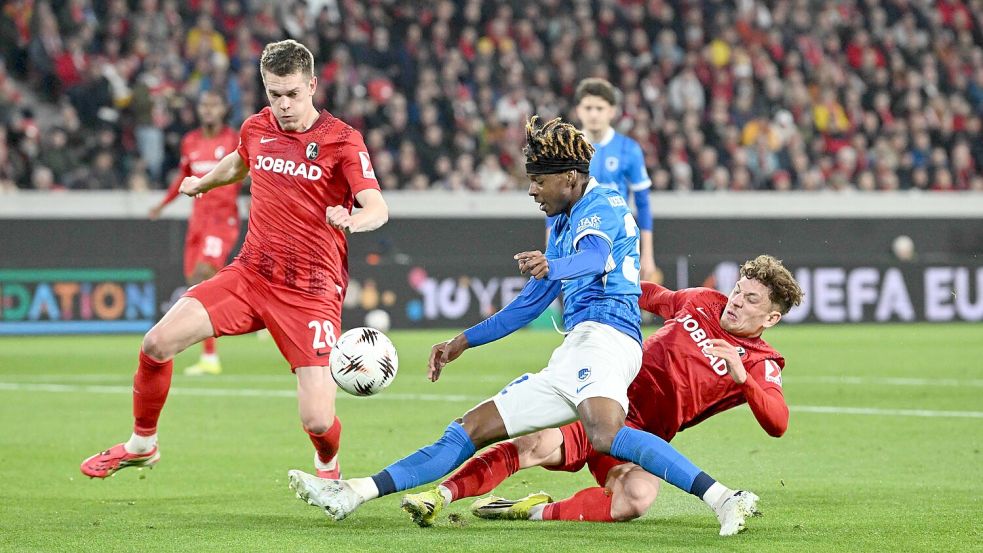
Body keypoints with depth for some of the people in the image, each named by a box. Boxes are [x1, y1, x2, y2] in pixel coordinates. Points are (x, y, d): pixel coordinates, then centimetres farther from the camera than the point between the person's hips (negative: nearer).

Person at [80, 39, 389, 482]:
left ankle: (328, 467, 24)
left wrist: (352, 220, -45)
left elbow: (378, 208, -23)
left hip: (312, 292, -4)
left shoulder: (341, 140, -11)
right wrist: (203, 182, 47)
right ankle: (142, 445, 14)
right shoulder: (257, 129, 5)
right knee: (158, 342, -11)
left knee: (317, 421, -14)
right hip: (251, 274, 5)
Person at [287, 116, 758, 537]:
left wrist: (552, 266, -47)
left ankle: (722, 499, -45)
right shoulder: (563, 225, 26)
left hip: (604, 335, -10)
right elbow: (530, 305, 35)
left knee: (606, 434, -38)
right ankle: (353, 493, 9)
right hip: (571, 358, 10)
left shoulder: (603, 206, -2)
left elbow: (595, 258, -26)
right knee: (472, 428, 8)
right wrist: (463, 342, 35)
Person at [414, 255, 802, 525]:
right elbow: (652, 296, 31)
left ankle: (538, 512, -22)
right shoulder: (703, 302, 12)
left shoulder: (761, 363, 1)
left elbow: (777, 424, -15)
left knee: (637, 497, -37)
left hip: (642, 434, -2)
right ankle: (439, 496, -29)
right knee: (538, 445, -28)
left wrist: (741, 376, -32)